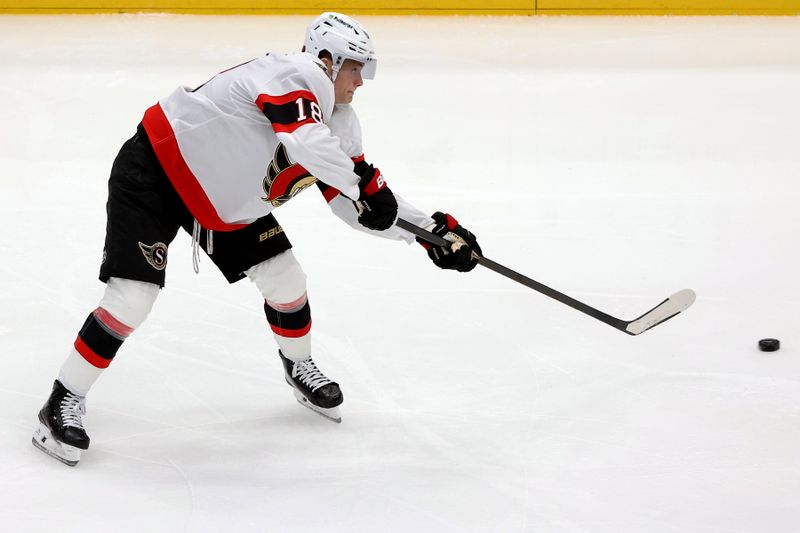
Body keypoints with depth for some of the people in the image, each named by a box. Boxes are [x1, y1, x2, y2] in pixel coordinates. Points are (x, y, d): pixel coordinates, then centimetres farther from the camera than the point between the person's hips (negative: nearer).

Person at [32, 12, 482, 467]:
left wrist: (434, 229, -2)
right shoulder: (299, 74, -25)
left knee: (284, 279, 9)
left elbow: (364, 203, 5)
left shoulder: (340, 125, 2)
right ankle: (65, 403, -2)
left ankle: (299, 365, 37)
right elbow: (303, 140, -45)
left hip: (224, 199, 9)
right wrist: (360, 184, -37)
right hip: (155, 171, -9)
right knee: (133, 297, -16)